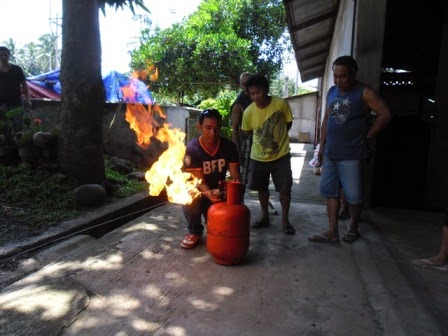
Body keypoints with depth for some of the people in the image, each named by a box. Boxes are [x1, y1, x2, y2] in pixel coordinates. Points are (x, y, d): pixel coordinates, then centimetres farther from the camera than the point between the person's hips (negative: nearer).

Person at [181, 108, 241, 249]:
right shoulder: (192, 149, -23)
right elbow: (199, 180, -27)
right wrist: (209, 194, -48)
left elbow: (235, 175, -15)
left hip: (219, 190, 2)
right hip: (198, 190, -2)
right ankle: (195, 232, -7)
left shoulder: (229, 146, -14)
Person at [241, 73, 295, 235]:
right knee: (262, 188, 13)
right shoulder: (249, 111, -12)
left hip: (281, 155, -2)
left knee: (285, 188, 4)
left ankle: (285, 220, 21)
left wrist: (276, 136, 3)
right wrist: (262, 138, 6)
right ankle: (265, 217, 31)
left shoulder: (281, 104, -17)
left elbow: (288, 124, -1)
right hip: (258, 157, 2)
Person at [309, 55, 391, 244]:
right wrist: (322, 145, 13)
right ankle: (332, 231, 16)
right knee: (330, 192, 8)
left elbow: (385, 115, -11)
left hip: (352, 156, -6)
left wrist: (367, 136, -8)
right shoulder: (332, 92, 11)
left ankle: (353, 228, 26)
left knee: (353, 195, 4)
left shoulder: (364, 93, -8)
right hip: (330, 154, 6)